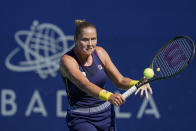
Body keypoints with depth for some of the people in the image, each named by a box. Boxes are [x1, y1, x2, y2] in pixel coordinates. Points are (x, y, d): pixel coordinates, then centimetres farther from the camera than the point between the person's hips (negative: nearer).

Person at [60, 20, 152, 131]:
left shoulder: (100, 53, -3)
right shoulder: (67, 60, -19)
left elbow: (120, 81, 2)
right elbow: (84, 84, -35)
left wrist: (137, 83, -20)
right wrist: (109, 96, -51)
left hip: (106, 114, 5)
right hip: (81, 119, -5)